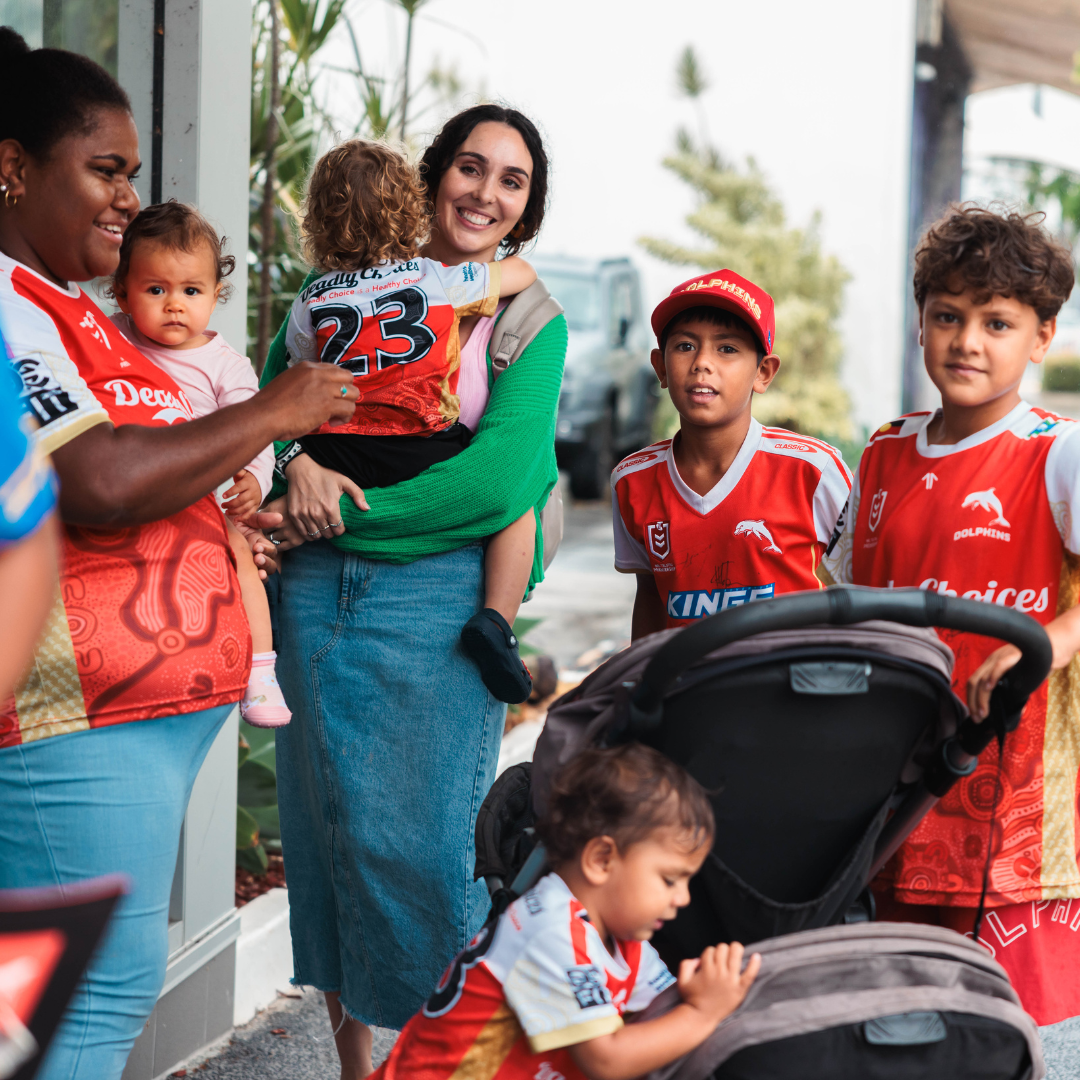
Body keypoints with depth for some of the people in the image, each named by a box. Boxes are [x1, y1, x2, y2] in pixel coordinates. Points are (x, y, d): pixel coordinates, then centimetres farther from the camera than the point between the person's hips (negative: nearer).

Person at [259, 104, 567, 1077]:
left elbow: (497, 482, -12)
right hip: (317, 590, 3)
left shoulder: (529, 320, 0)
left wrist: (340, 514, -12)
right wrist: (297, 461, -14)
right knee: (326, 823, 8)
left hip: (437, 597, -3)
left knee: (411, 837, -2)